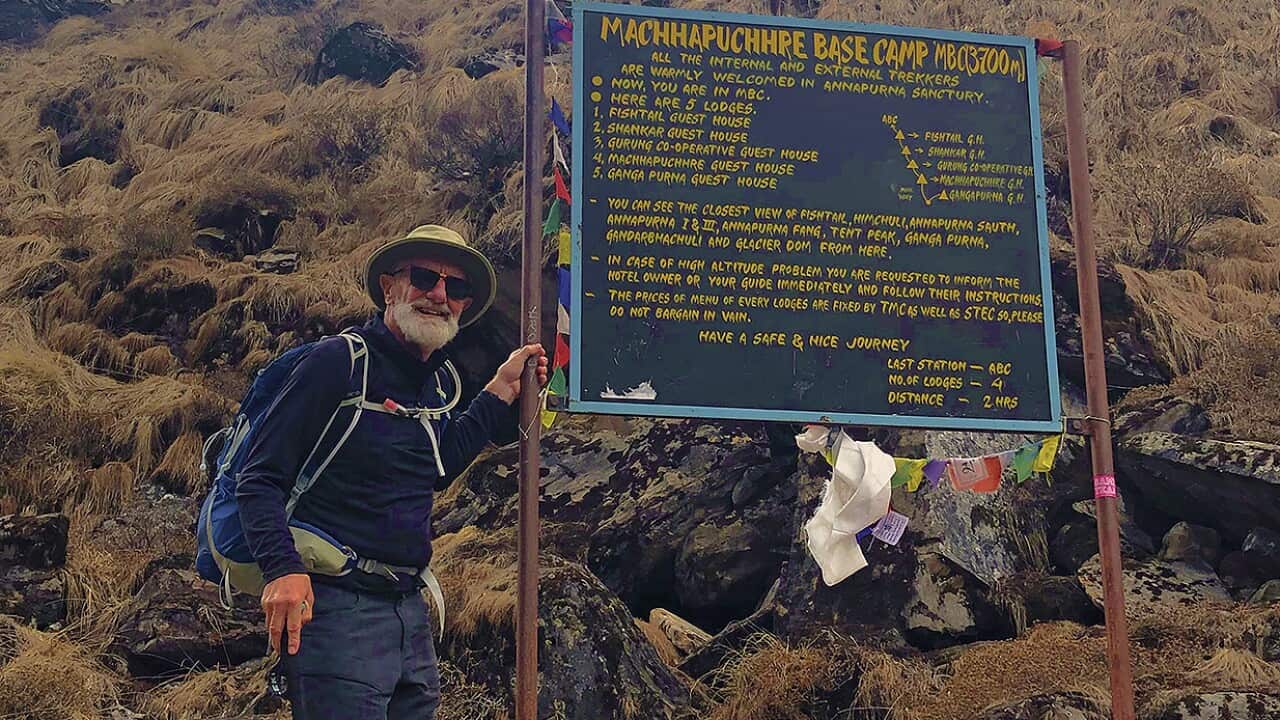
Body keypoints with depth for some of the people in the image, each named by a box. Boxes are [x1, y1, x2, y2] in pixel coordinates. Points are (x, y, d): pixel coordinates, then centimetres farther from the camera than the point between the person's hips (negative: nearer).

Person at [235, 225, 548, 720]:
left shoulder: (440, 383, 12)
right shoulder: (338, 361, -10)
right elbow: (260, 478, -12)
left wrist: (501, 391, 18)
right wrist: (282, 569, -27)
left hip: (411, 611, 8)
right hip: (335, 606, -8)